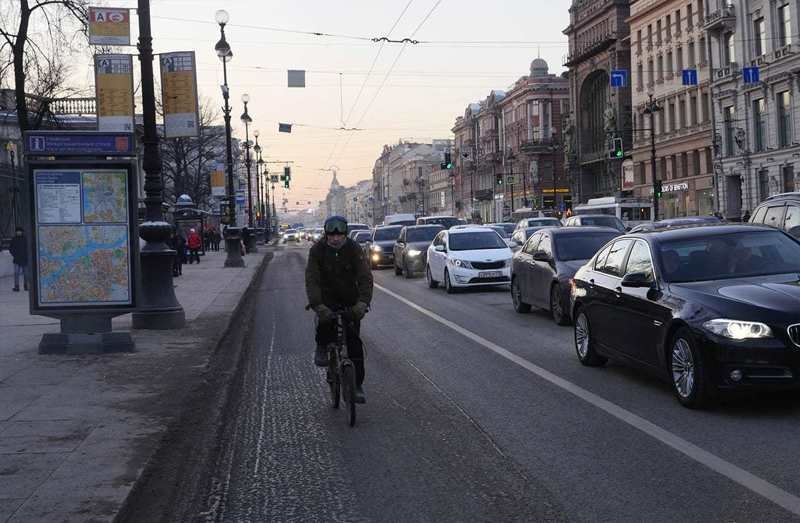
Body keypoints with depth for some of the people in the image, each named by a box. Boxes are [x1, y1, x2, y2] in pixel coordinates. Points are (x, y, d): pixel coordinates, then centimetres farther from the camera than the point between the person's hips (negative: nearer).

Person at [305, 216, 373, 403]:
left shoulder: (354, 249, -14)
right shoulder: (317, 249, -15)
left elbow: (365, 277, -21)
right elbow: (311, 280, -22)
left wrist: (363, 302, -37)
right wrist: (318, 305, -37)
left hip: (350, 300, 1)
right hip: (327, 298, -1)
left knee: (354, 342, -3)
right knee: (325, 317, -34)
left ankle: (357, 385, 6)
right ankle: (322, 347, -4)